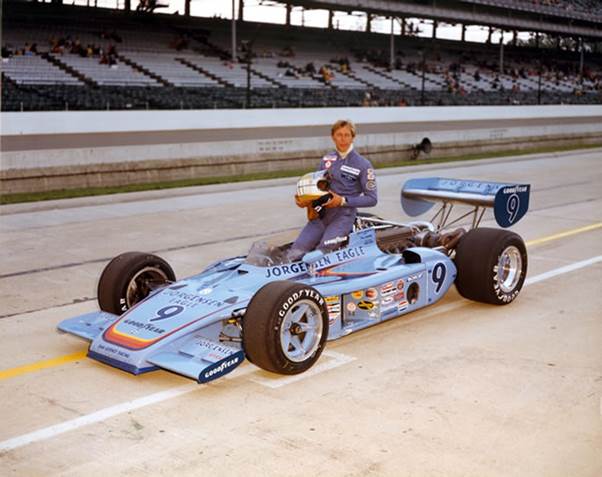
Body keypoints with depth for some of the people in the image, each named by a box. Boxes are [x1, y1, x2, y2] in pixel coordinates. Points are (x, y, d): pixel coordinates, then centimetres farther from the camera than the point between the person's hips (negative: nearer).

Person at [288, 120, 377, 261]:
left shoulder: (363, 164, -1)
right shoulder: (327, 159, 15)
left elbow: (372, 199, -3)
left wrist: (343, 201, -13)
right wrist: (303, 198, 0)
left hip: (343, 216, -5)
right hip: (320, 214, 5)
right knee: (294, 254, -17)